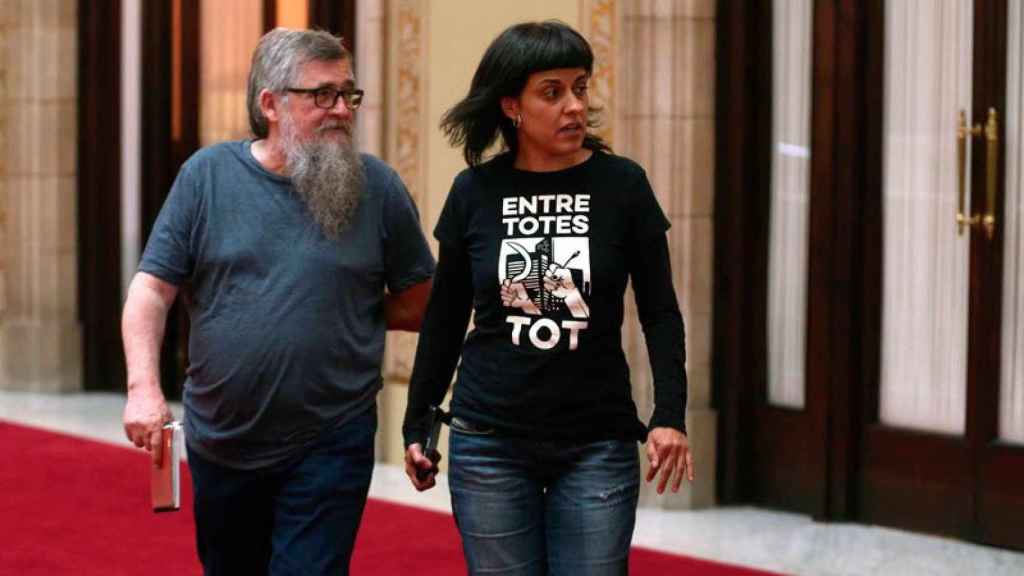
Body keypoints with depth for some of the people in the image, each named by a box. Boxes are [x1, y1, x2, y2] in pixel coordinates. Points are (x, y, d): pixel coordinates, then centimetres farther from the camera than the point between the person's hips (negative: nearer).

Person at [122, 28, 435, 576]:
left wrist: (346, 306, -3)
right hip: (220, 442, 2)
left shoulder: (377, 187, -4)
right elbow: (151, 289, -5)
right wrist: (143, 387, -18)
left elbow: (418, 305, 3)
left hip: (331, 447, -2)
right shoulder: (207, 175, -3)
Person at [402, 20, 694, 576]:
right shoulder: (474, 191, 0)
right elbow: (444, 319, 10)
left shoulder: (622, 184, -4)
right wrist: (417, 424, 11)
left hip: (597, 444, -1)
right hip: (489, 442, 1)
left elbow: (660, 313, 0)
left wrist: (670, 416, -11)